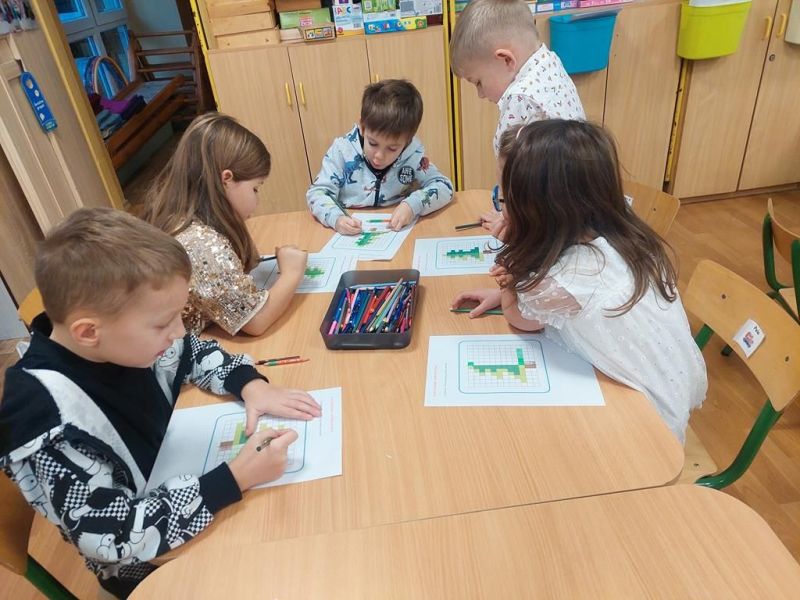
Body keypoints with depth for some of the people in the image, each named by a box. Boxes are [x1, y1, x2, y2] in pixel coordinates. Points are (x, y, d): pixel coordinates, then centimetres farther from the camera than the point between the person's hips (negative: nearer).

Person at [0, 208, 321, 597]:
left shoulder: (123, 339, -14)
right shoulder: (48, 421, -33)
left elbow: (195, 354, 4)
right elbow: (114, 537, -32)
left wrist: (251, 385, -14)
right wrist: (236, 478, -36)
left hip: (187, 479, 6)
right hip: (152, 563, -5)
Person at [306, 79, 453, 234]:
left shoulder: (412, 154, -8)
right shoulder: (342, 150, -10)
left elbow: (444, 187, -5)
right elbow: (317, 192, -8)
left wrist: (413, 205, -23)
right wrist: (336, 218, -28)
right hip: (350, 240, 0)